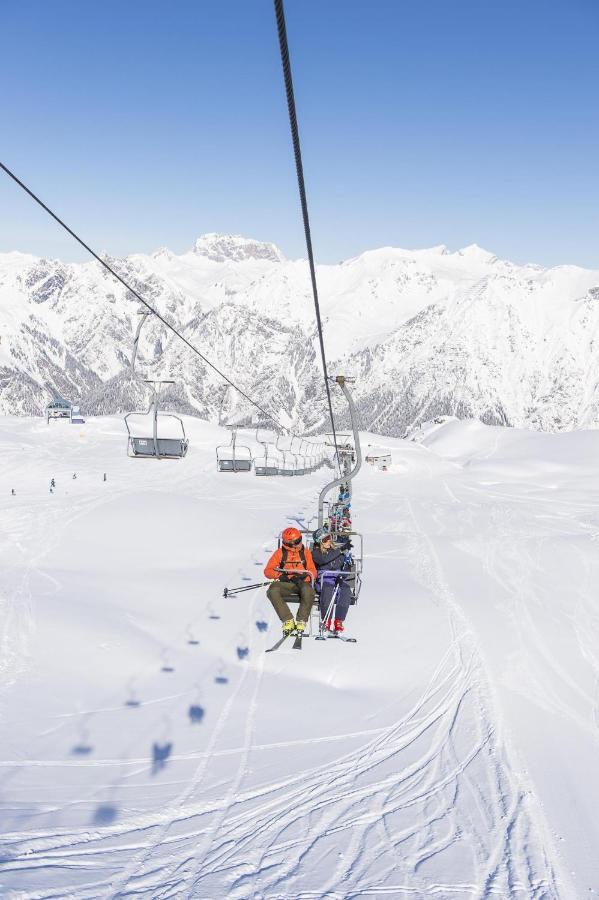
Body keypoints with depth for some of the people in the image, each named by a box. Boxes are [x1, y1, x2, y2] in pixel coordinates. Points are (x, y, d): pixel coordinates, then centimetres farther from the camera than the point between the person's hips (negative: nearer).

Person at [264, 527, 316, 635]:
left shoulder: (305, 552, 11)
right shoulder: (280, 552, 9)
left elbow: (313, 572, 7)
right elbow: (268, 571, 7)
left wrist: (302, 576, -14)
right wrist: (280, 575, -12)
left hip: (301, 583, -1)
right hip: (285, 583, 1)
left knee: (308, 590, -37)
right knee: (272, 591, -32)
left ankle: (301, 621, -23)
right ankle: (288, 620, -25)